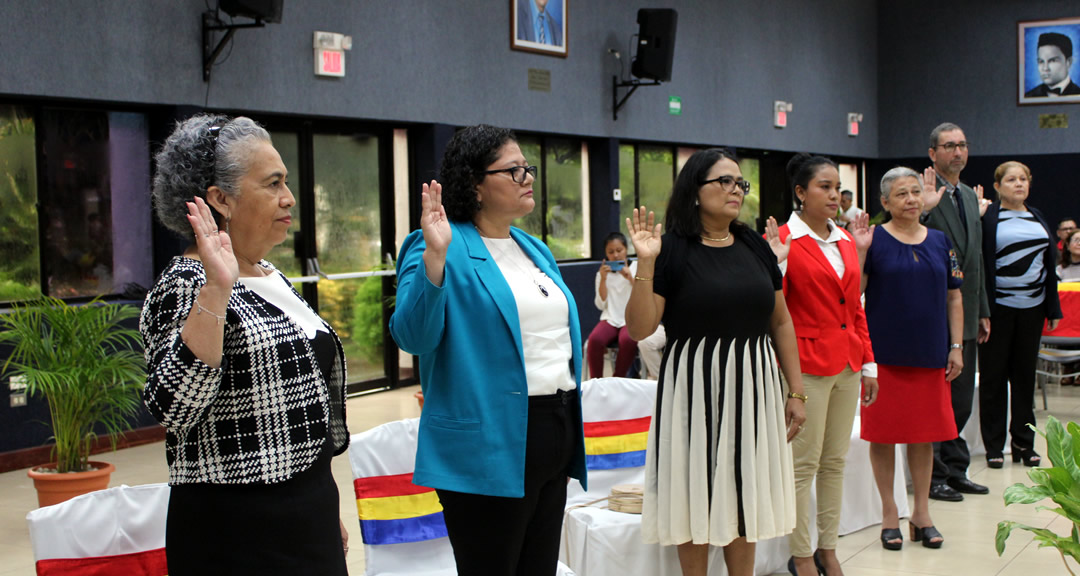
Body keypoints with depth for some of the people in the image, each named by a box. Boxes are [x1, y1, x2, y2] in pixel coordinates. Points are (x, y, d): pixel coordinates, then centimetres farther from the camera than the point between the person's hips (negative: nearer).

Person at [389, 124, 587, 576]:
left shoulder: (536, 250, 14)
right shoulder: (447, 248, -11)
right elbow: (413, 336, -22)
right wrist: (434, 257, -34)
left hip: (555, 435, 8)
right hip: (488, 449, -8)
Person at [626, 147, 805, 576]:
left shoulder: (754, 247, 7)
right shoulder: (674, 249, -7)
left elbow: (780, 322, 12)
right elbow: (639, 328, -13)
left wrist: (796, 391, 9)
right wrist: (645, 264, -24)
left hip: (753, 385, 5)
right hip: (695, 386, -4)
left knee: (744, 496, 13)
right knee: (699, 496, 5)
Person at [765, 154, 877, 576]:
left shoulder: (846, 241, 11)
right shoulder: (782, 240, -9)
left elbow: (855, 308, 15)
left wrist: (868, 363, 13)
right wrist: (778, 262, -25)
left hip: (846, 365, 7)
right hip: (807, 366, -7)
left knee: (836, 461, 12)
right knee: (804, 464, -1)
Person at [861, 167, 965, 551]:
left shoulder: (940, 241, 9)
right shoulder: (874, 239, -4)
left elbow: (954, 296, 12)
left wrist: (956, 346, 6)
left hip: (929, 353, 4)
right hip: (884, 353, -4)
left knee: (925, 433, 9)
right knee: (884, 432, 4)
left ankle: (922, 512, 22)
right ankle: (889, 512, 17)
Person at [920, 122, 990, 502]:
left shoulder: (970, 196, 16)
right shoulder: (923, 192, -10)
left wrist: (983, 311, 19)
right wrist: (924, 209, -32)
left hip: (965, 314, 8)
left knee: (961, 399, 14)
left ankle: (955, 470, 25)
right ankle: (932, 475, 10)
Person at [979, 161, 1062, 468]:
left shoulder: (1037, 218, 11)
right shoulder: (988, 218, -5)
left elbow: (1049, 264, 13)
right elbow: (981, 265, -9)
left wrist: (1053, 307, 9)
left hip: (1032, 306, 5)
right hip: (999, 307, -5)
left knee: (1025, 373, 10)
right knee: (994, 375, 3)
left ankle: (1024, 442, 19)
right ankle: (994, 445, 11)